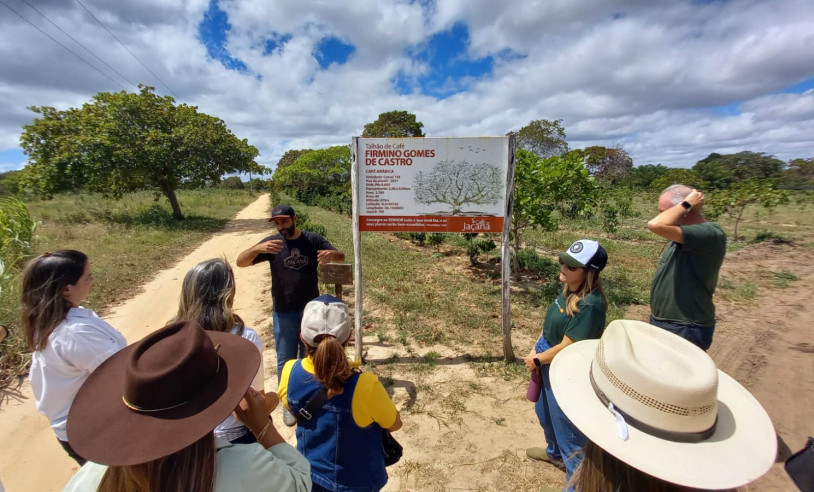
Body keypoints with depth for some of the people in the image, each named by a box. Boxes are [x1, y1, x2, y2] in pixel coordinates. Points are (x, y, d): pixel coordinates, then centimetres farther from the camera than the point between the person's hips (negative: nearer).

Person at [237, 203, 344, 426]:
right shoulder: (271, 242, -6)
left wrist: (332, 253, -28)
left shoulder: (313, 240, -6)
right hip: (284, 314, 0)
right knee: (285, 360, 11)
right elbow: (240, 262, -12)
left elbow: (341, 257, -3)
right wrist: (257, 248, -33)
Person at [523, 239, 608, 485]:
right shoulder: (568, 289, -4)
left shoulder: (590, 304, -30)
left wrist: (537, 360, -12)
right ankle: (555, 453, 58)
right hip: (547, 361, 9)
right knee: (545, 414, 30)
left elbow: (567, 347, -26)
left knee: (567, 425, 11)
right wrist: (535, 349, 0)